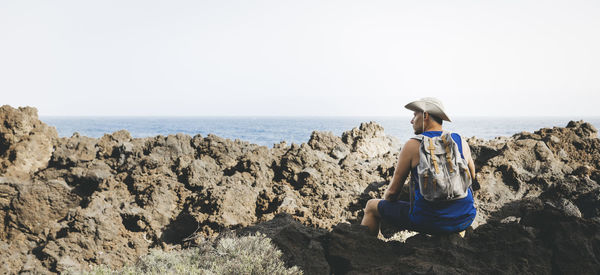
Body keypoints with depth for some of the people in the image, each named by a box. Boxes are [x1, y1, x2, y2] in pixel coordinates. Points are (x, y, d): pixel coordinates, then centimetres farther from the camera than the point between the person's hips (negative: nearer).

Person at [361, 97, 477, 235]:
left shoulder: (412, 146, -9)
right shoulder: (461, 142, 3)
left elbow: (393, 191, -4)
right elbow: (472, 178, 20)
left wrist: (386, 200, 18)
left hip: (429, 221, -4)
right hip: (465, 220, 5)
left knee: (371, 206, 18)